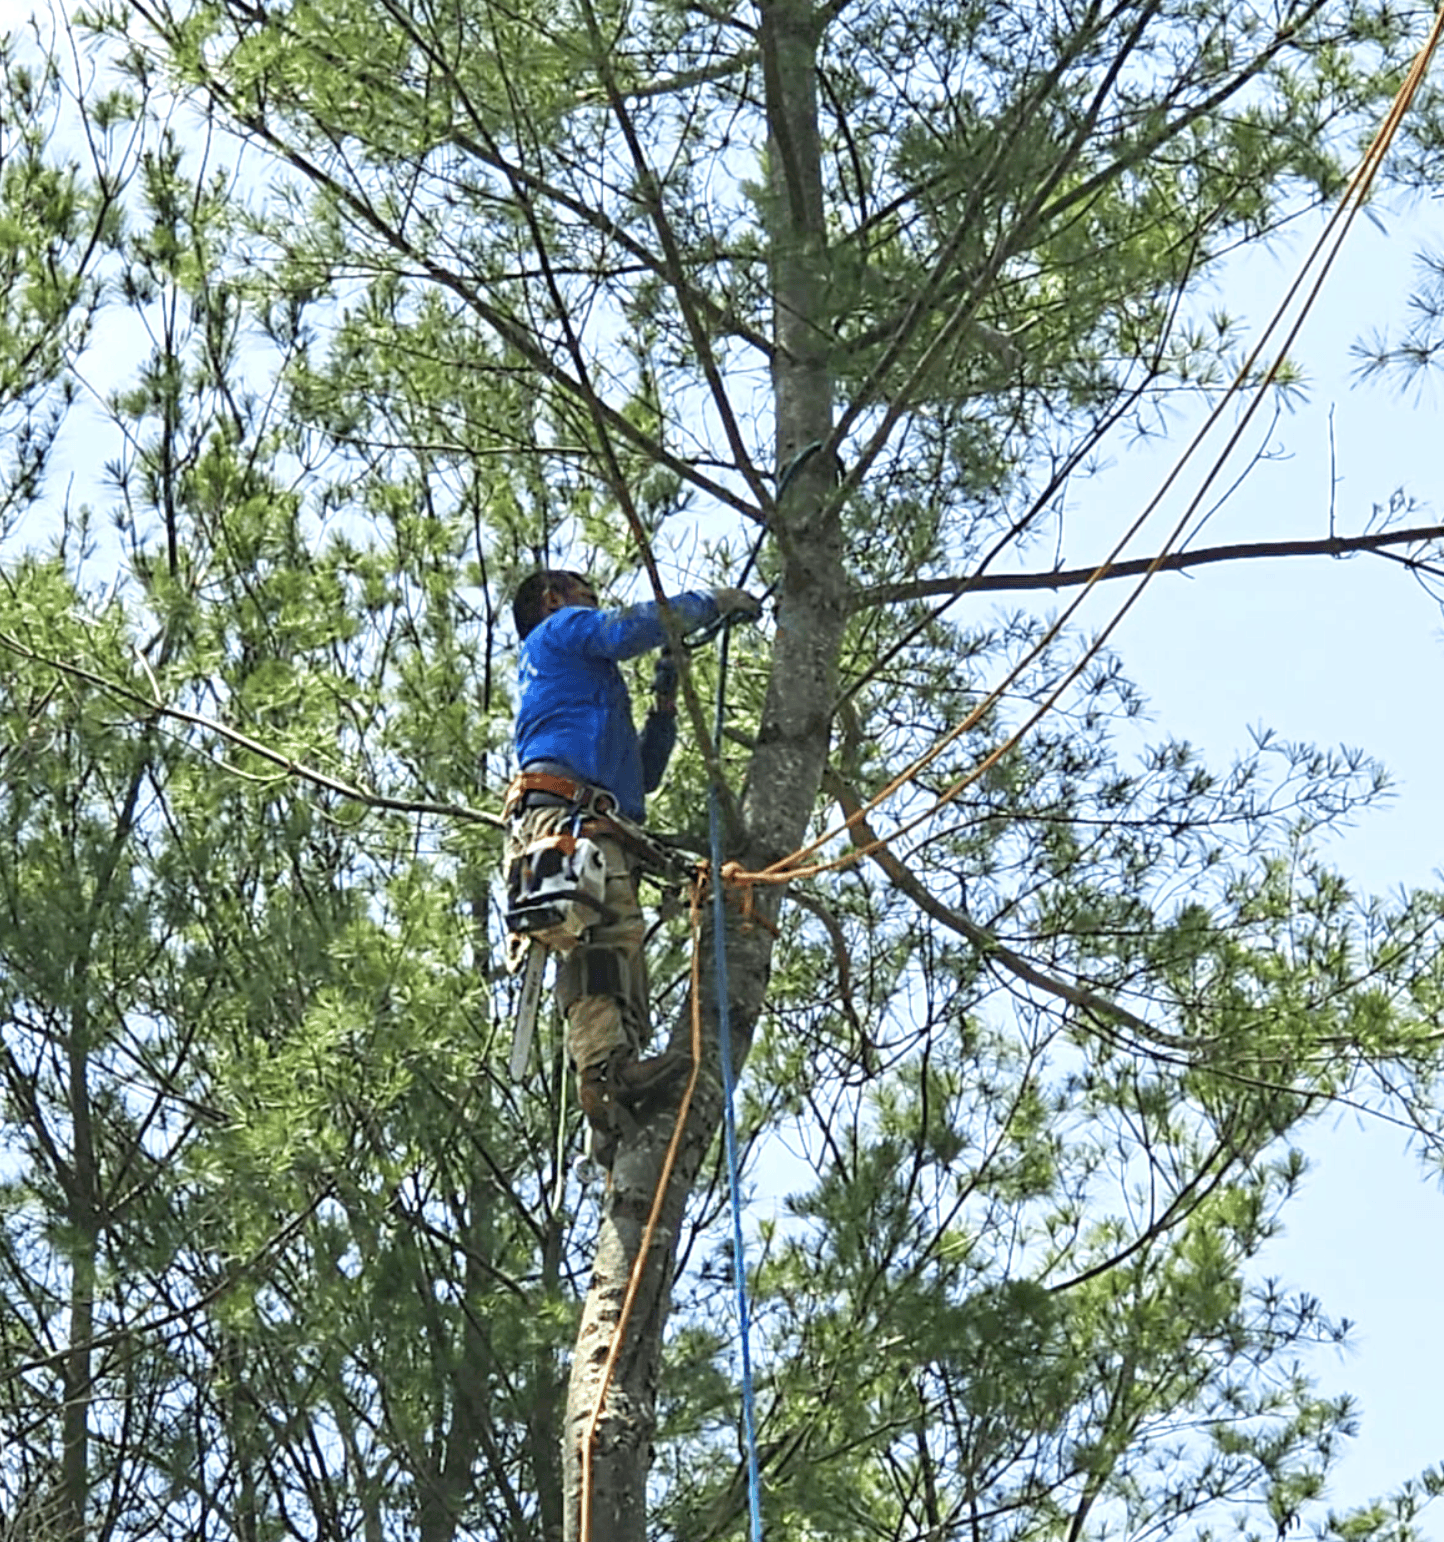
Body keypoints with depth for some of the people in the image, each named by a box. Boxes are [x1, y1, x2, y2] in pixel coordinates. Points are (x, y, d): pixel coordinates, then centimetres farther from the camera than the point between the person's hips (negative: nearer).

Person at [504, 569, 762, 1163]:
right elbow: (630, 628, -1)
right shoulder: (558, 629, 20)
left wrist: (665, 704, 32)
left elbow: (642, 773, 41)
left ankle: (616, 1121, -22)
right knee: (607, 930, -30)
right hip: (564, 809, -9)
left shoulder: (590, 687, 44)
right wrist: (710, 601, 11)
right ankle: (607, 1069, -48)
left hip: (599, 830, 9)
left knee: (614, 939, -8)